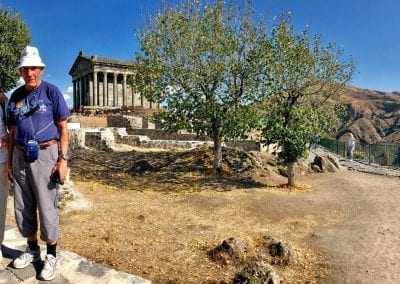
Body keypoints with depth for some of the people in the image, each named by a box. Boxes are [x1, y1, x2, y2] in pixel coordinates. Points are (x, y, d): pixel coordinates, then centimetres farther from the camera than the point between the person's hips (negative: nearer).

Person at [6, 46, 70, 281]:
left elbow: (63, 128, -5)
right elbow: (12, 132, 16)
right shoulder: (16, 96, 11)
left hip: (45, 155, -5)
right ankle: (32, 249, 31)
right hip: (20, 156, 6)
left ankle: (52, 255, 15)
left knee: (47, 207, 0)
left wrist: (63, 159, -11)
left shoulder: (51, 91, -3)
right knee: (23, 207, 13)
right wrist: (9, 161, 14)